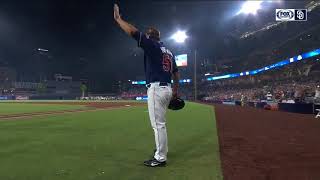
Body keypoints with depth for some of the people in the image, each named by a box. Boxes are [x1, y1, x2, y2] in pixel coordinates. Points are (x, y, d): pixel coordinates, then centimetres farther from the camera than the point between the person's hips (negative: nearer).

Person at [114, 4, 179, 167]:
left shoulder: (152, 45, -5)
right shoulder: (169, 52, 20)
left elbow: (133, 31, -12)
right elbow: (176, 73, 20)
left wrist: (118, 18, 0)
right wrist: (175, 90, 24)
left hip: (156, 88, -9)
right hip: (167, 89, 9)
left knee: (158, 124, -4)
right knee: (159, 123, 20)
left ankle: (160, 158, 5)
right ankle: (162, 150, 33)